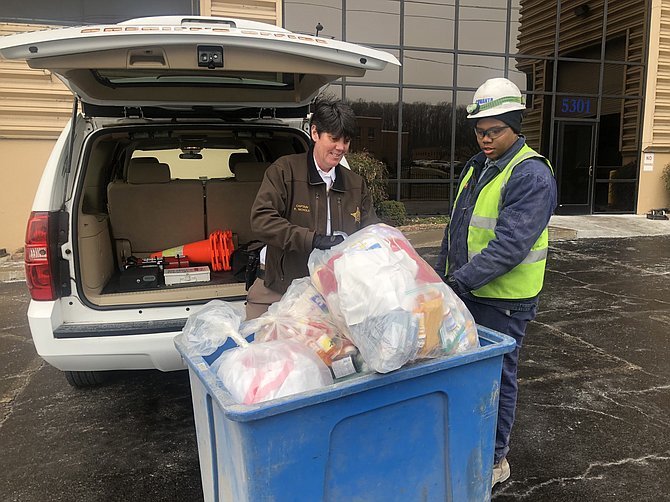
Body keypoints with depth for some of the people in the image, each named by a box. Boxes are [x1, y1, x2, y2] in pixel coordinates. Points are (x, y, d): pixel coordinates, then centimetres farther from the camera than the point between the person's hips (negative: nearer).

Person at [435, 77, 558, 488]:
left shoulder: (532, 175, -17)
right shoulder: (476, 167, 11)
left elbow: (510, 244, -27)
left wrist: (460, 281, -30)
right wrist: (440, 275, 16)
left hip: (504, 300, -8)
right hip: (467, 292, 8)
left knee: (497, 377, 6)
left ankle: (495, 460, 26)